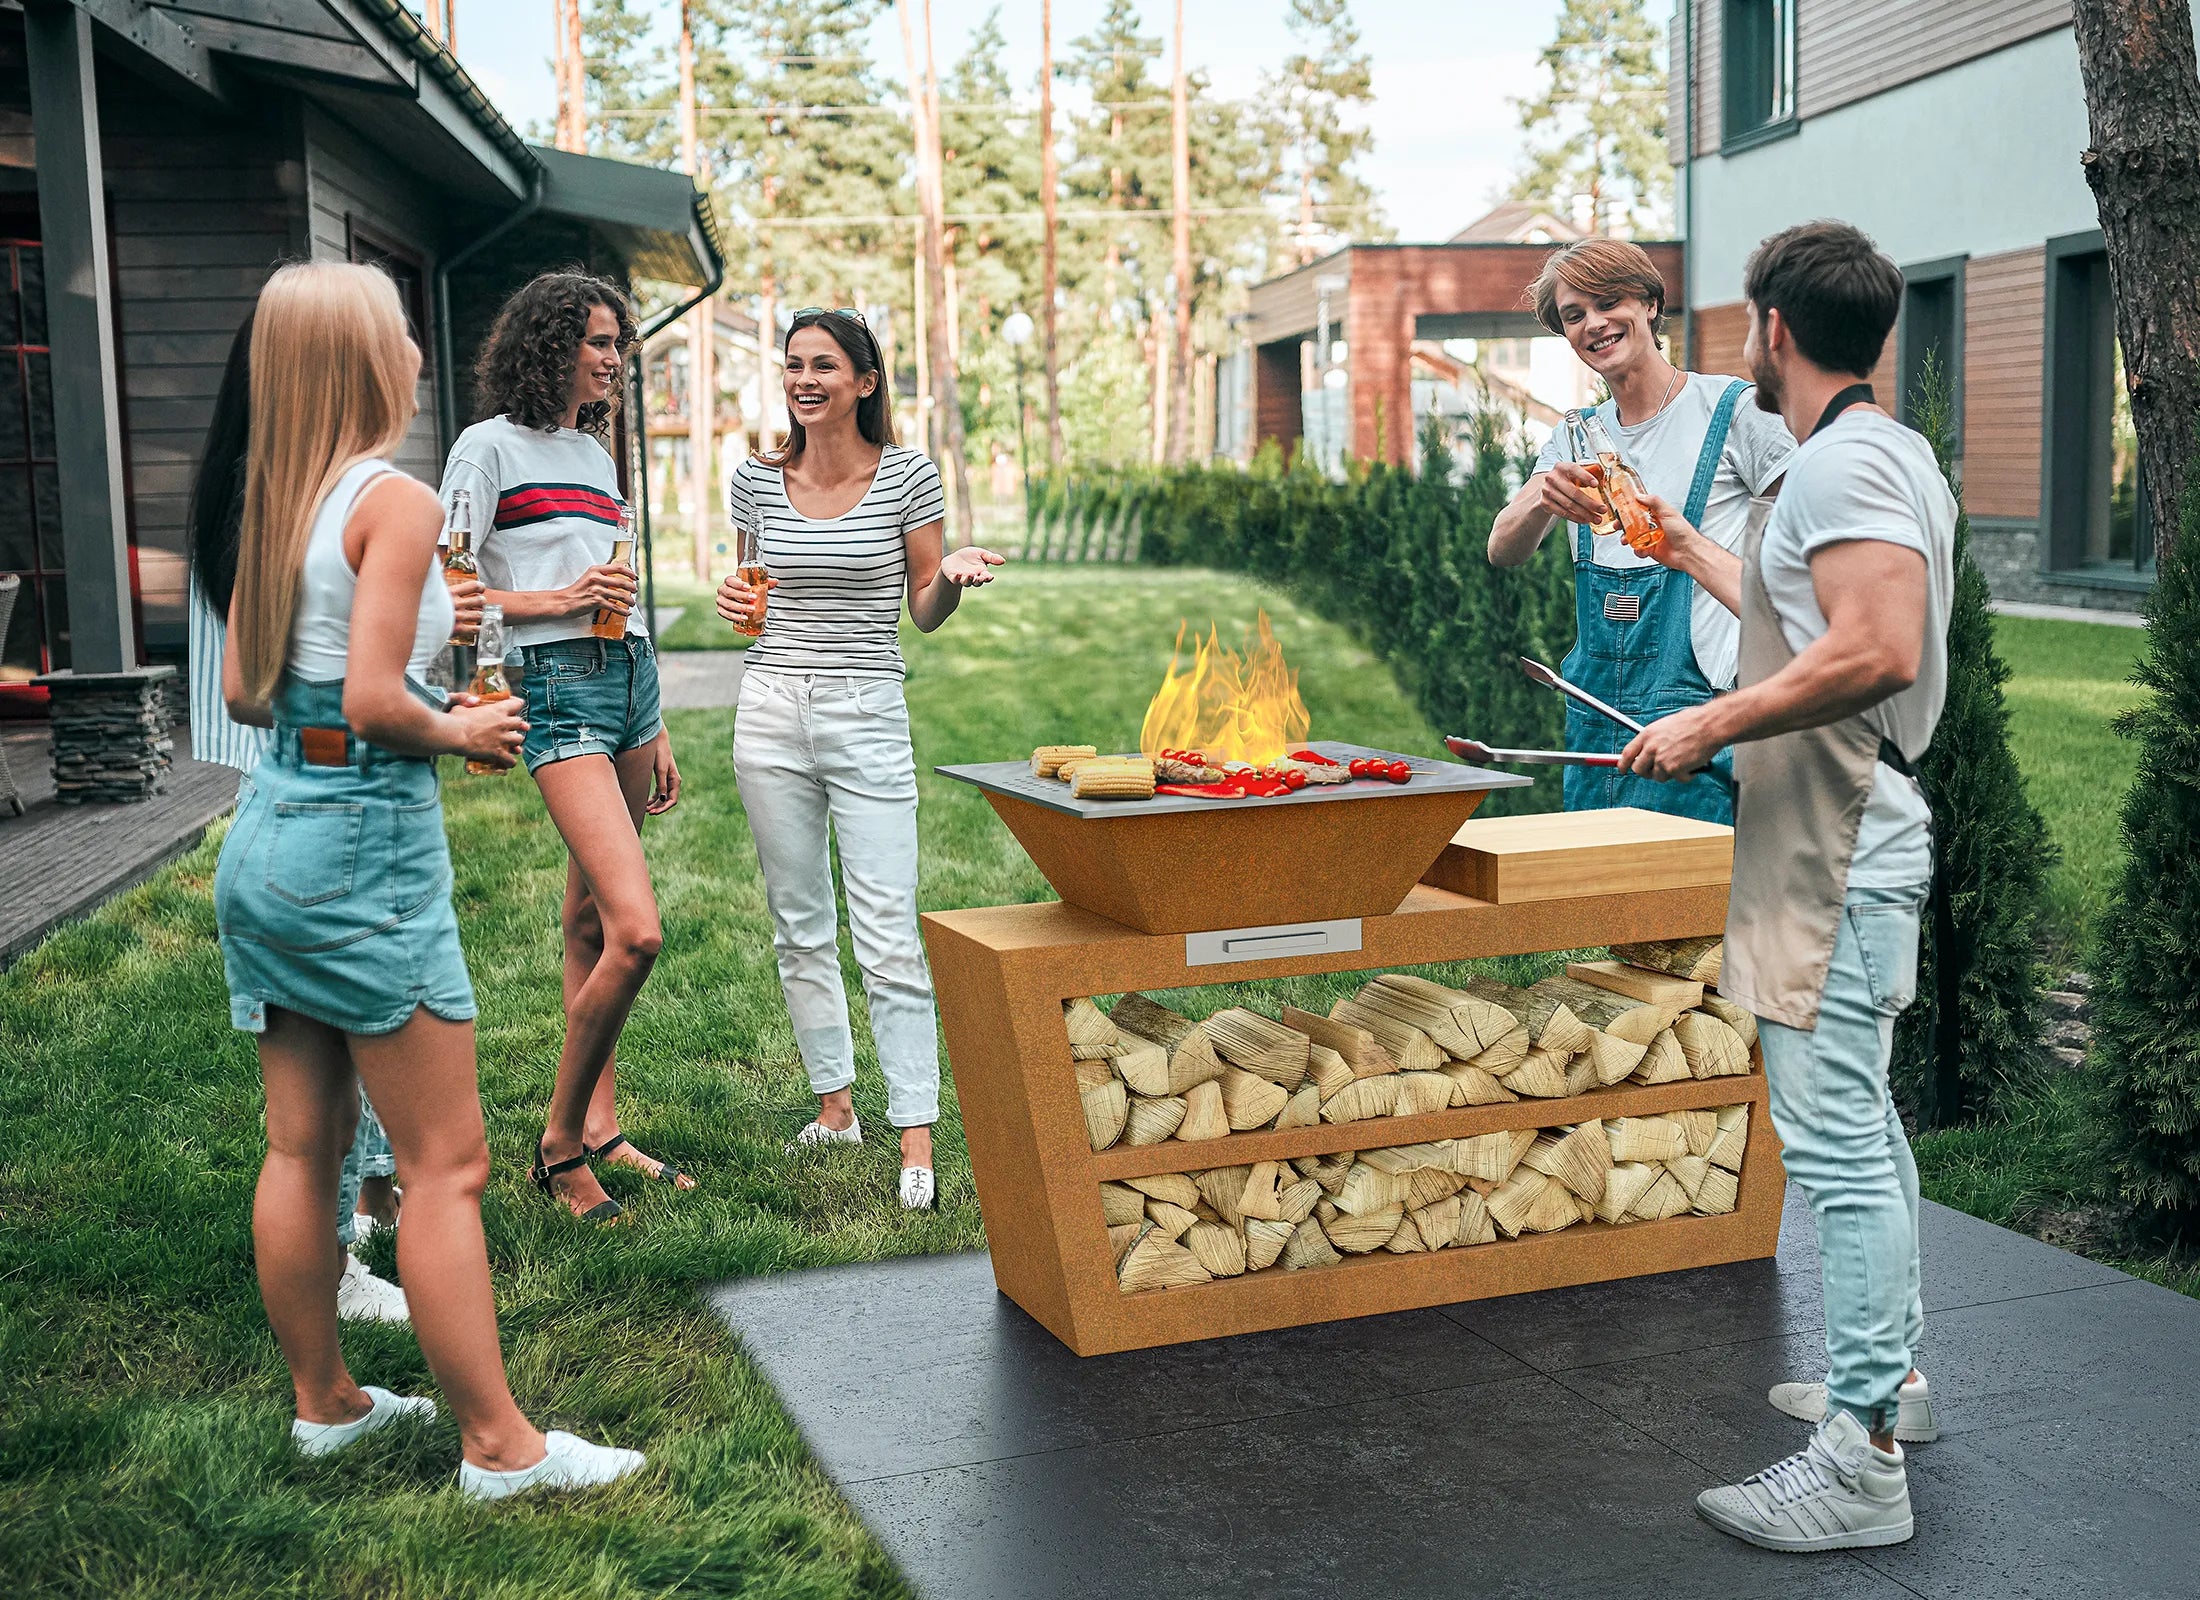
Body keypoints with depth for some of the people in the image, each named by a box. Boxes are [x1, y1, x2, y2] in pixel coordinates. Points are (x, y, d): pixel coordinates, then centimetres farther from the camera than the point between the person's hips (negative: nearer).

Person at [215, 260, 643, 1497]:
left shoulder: (276, 500, 10)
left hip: (268, 831, 9)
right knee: (447, 1163, -1)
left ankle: (325, 1400, 30)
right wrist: (459, 732, -3)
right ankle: (499, 1444, 6)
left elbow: (244, 689, 14)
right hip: (366, 840, -9)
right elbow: (374, 701, -21)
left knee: (303, 1144, 16)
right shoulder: (396, 498, -14)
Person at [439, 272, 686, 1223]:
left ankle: (600, 1128, 17)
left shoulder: (595, 453, 20)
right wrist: (557, 599, -13)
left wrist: (654, 729, 23)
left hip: (630, 679, 8)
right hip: (557, 688, -8)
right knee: (637, 930, -17)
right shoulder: (490, 447, -2)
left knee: (591, 917, 11)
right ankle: (560, 1140, -1)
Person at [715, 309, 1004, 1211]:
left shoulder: (906, 475, -3)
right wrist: (735, 604, -3)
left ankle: (917, 1143, -4)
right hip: (772, 712, 4)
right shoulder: (757, 481, 5)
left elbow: (925, 611, 3)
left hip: (868, 717, -4)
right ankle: (835, 1108, 25)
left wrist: (954, 576, -18)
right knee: (798, 928, 11)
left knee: (888, 938, -8)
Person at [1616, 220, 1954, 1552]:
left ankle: (1862, 1464, -5)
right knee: (1863, 1122, 19)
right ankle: (1894, 1378, 32)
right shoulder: (1886, 454, 19)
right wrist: (1690, 550, 42)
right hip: (1847, 839, 11)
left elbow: (1879, 651, -27)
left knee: (1835, 1139, -9)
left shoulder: (1845, 459, -15)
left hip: (1840, 851, -11)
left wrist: (1709, 727, -21)